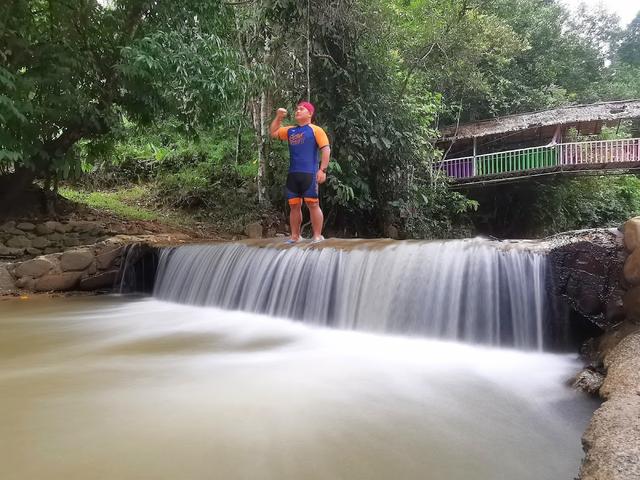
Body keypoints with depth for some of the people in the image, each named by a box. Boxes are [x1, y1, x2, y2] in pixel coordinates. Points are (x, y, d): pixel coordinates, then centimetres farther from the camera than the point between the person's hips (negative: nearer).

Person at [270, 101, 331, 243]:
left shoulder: (315, 130, 2)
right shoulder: (290, 131, 20)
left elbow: (326, 149, -5)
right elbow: (273, 133, 29)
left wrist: (323, 169, -15)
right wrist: (278, 117, 15)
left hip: (309, 173, -6)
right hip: (293, 174, 6)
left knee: (313, 204, -7)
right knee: (294, 205, 7)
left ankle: (317, 236, -4)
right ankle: (295, 236, 13)